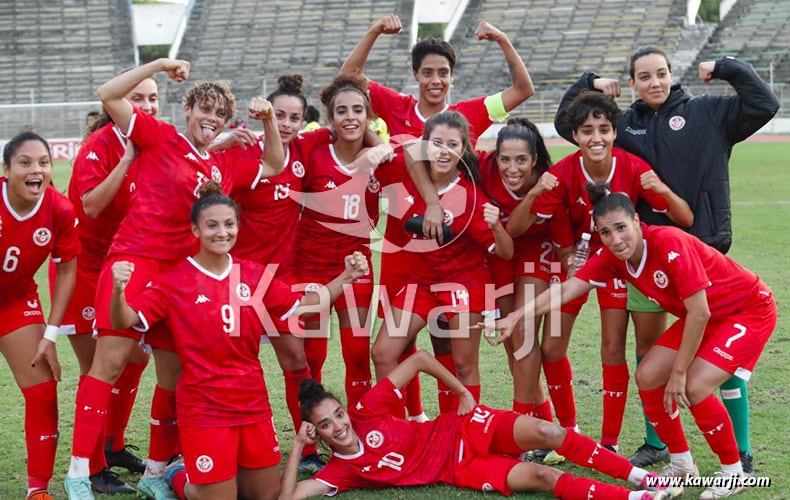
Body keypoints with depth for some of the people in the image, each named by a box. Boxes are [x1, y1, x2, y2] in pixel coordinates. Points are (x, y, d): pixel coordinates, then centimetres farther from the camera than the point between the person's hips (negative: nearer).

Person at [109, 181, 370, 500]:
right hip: (204, 410, -5)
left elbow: (301, 306, 15)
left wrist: (346, 277, 5)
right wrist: (118, 290, -36)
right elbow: (124, 321, -15)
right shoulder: (174, 281, -8)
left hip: (253, 404, 5)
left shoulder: (255, 276, 5)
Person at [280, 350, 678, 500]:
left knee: (548, 433, -21)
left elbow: (418, 359, -4)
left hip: (464, 429, 1)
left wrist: (463, 393, -4)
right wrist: (298, 447, -22)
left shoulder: (367, 411, -10)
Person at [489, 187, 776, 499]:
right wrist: (515, 317, -21)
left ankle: (733, 474, -1)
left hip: (749, 311, -8)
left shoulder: (670, 244, -32)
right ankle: (681, 463, 16)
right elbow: (567, 289, -11)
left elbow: (700, 313, -29)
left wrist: (679, 372, -21)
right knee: (647, 376, -2)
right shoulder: (612, 257, -12)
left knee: (694, 387, -22)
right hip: (702, 317, 8)